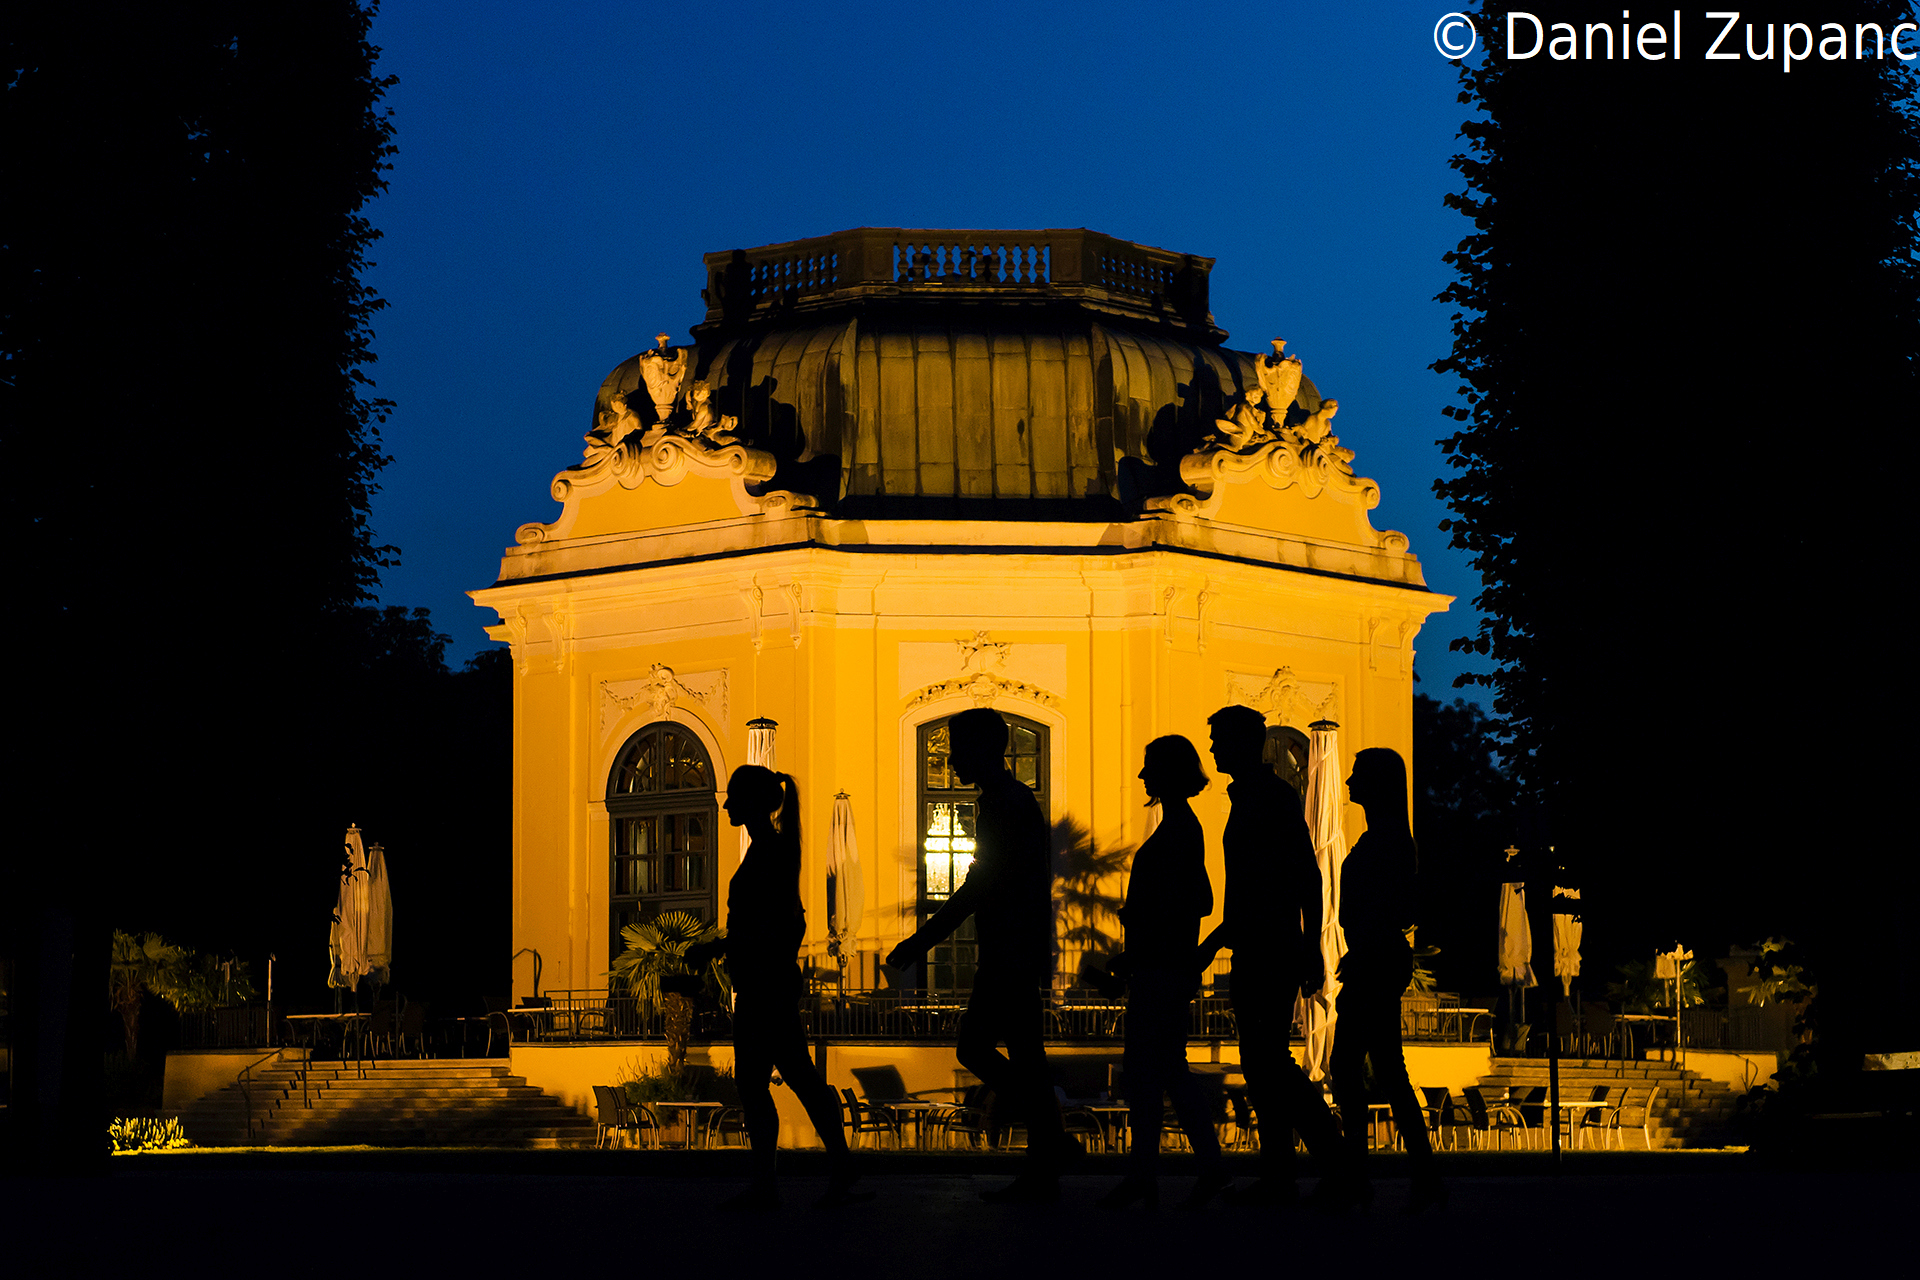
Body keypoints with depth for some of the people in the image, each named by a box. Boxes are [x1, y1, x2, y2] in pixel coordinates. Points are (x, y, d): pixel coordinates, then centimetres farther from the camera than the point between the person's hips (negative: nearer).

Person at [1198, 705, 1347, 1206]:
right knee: (1262, 1062, 7)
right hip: (1254, 952, 10)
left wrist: (1309, 949, -20)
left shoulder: (1274, 797, -10)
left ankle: (1334, 1159, -9)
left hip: (1274, 952, -10)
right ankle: (1277, 1177, 7)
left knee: (1268, 1061, -12)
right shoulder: (1247, 800, 19)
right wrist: (1217, 939, 27)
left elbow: (1307, 877, -16)